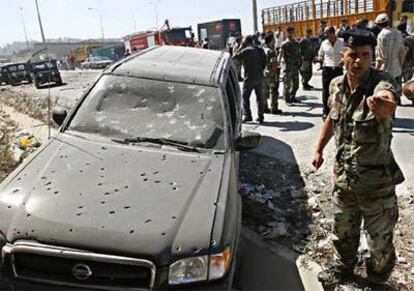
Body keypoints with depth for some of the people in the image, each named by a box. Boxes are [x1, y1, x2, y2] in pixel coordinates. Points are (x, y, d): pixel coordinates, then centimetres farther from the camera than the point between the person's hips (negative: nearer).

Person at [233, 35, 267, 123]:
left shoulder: (245, 51, -11)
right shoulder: (260, 49, 7)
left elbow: (235, 56, -1)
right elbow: (265, 62, 10)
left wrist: (241, 47, 3)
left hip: (249, 77, -5)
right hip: (259, 77, 5)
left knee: (245, 96, 6)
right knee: (260, 97, 11)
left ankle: (247, 116, 1)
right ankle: (261, 117, 13)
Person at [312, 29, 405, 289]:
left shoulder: (381, 82, -21)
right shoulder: (337, 85, -4)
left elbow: (388, 102, -47)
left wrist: (383, 105, -69)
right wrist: (319, 149, 12)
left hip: (377, 182, -4)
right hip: (343, 176, 5)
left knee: (380, 243, 12)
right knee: (342, 231, 24)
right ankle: (344, 268, 52)